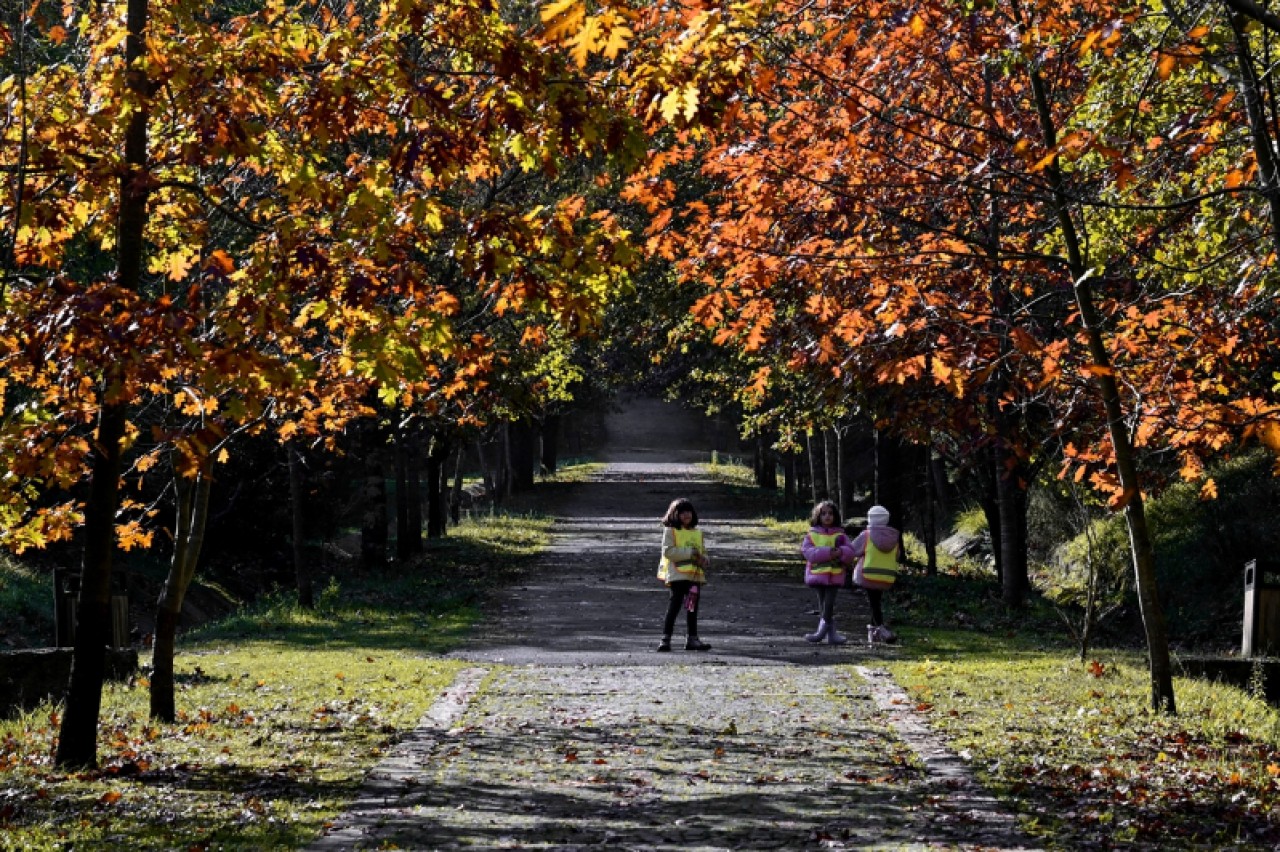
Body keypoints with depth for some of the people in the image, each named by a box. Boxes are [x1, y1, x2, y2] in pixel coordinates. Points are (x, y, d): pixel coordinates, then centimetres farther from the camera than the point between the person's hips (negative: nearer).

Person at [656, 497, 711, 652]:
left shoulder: (697, 532, 17)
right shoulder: (670, 531, -1)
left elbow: (702, 551, 24)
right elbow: (668, 551, -13)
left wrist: (704, 560, 0)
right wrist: (689, 553, -18)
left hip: (695, 575, 6)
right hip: (678, 574, -6)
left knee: (692, 608, 10)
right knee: (675, 604, -11)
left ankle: (692, 639, 17)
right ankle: (665, 638, -9)